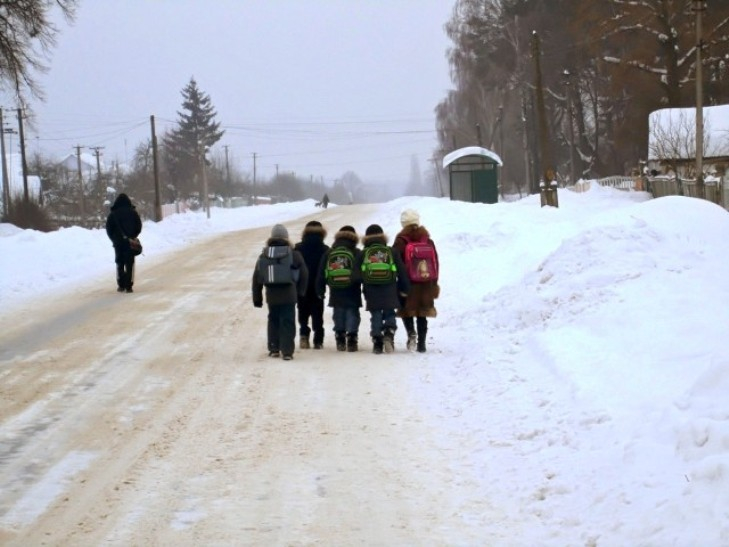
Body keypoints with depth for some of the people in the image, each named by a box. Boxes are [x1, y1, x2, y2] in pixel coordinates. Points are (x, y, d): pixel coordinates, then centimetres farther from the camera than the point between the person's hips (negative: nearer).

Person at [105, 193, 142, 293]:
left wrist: (114, 239, 12)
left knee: (120, 263, 12)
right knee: (129, 264, 2)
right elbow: (139, 226, 3)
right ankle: (128, 286, -5)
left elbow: (109, 228, -1)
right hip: (130, 242, 0)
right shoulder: (133, 212, -1)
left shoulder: (113, 214, -2)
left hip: (118, 242, 0)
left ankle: (121, 285, 8)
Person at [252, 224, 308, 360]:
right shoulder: (294, 254, -2)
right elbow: (304, 274, 0)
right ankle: (287, 351, -8)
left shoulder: (264, 255, 7)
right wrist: (300, 292, 10)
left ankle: (274, 349, 19)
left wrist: (257, 297, 16)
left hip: (271, 296, 3)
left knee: (273, 320, 17)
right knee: (287, 322, -1)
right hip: (289, 295, -3)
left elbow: (256, 278, 9)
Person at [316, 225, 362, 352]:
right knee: (352, 315, 1)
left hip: (336, 293, 2)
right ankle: (352, 340, -7)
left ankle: (340, 341, 9)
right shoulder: (358, 254, -4)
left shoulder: (329, 253, 4)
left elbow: (321, 274, 6)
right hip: (353, 294, -2)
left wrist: (320, 290, 12)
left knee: (338, 317, 11)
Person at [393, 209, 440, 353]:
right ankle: (421, 343, 7)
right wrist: (434, 283, 16)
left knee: (407, 310, 10)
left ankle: (411, 332, -15)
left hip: (407, 282, -3)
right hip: (426, 283, 3)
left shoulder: (401, 242, -7)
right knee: (422, 315, 9)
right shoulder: (428, 241, 5)